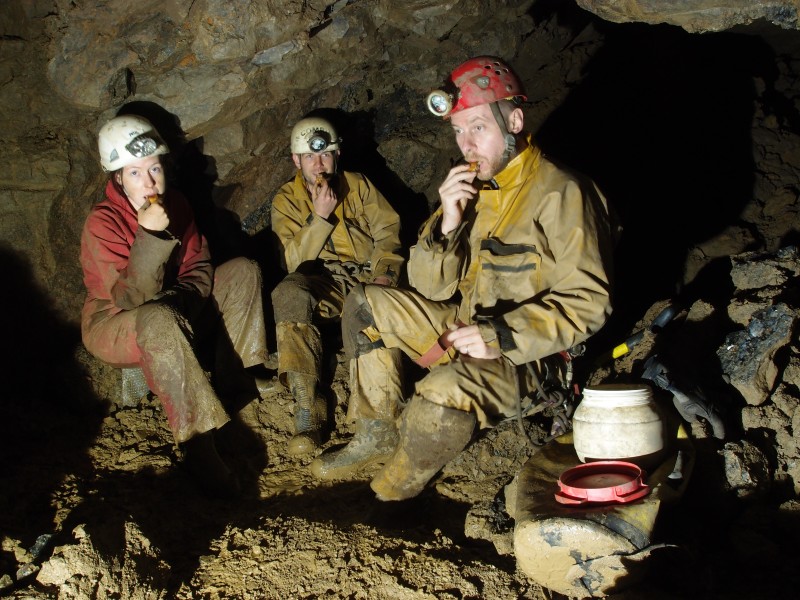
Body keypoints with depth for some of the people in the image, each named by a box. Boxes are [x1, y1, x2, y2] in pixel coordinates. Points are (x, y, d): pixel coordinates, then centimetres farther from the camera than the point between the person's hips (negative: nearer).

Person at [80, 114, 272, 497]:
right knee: (159, 321, -43)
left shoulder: (174, 203, -3)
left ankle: (237, 378, -8)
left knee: (243, 270, -3)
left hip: (175, 312, 7)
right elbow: (129, 298, -31)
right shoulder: (102, 223, -23)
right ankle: (198, 447, -41)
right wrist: (149, 235, -39)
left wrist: (180, 297, -18)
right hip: (112, 327, -7)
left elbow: (199, 267, 3)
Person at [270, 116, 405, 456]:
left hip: (366, 278, 1)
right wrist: (320, 216, -14)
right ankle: (307, 412, -37)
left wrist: (384, 274, -12)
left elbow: (388, 230, 5)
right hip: (322, 284, 0)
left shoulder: (359, 186, 14)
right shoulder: (286, 201, 9)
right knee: (289, 293, -36)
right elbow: (294, 261, -2)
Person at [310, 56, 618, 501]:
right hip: (462, 328, 8)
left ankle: (409, 475, -2)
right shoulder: (472, 185, 3)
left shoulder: (561, 194, -18)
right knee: (364, 305, 6)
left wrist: (503, 336, -30)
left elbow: (587, 302, -21)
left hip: (521, 353, -8)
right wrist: (447, 224, -17)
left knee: (445, 393, -35)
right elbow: (431, 288, 1)